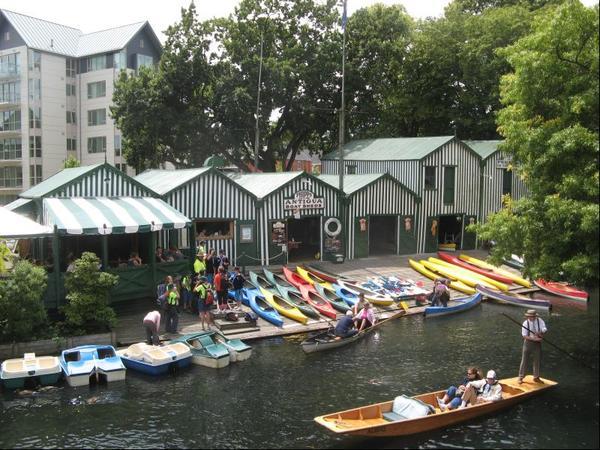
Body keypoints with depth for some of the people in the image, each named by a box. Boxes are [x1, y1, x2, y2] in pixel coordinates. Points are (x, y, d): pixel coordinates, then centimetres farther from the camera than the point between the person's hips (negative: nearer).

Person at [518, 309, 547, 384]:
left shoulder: (539, 320, -6)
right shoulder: (525, 323, -13)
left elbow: (544, 329, -13)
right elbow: (524, 335, -16)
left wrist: (540, 333, -33)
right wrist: (534, 339, -27)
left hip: (537, 343, 3)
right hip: (528, 342, -3)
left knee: (537, 360, 12)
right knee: (524, 360, -1)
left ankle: (536, 377, 28)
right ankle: (521, 377, 8)